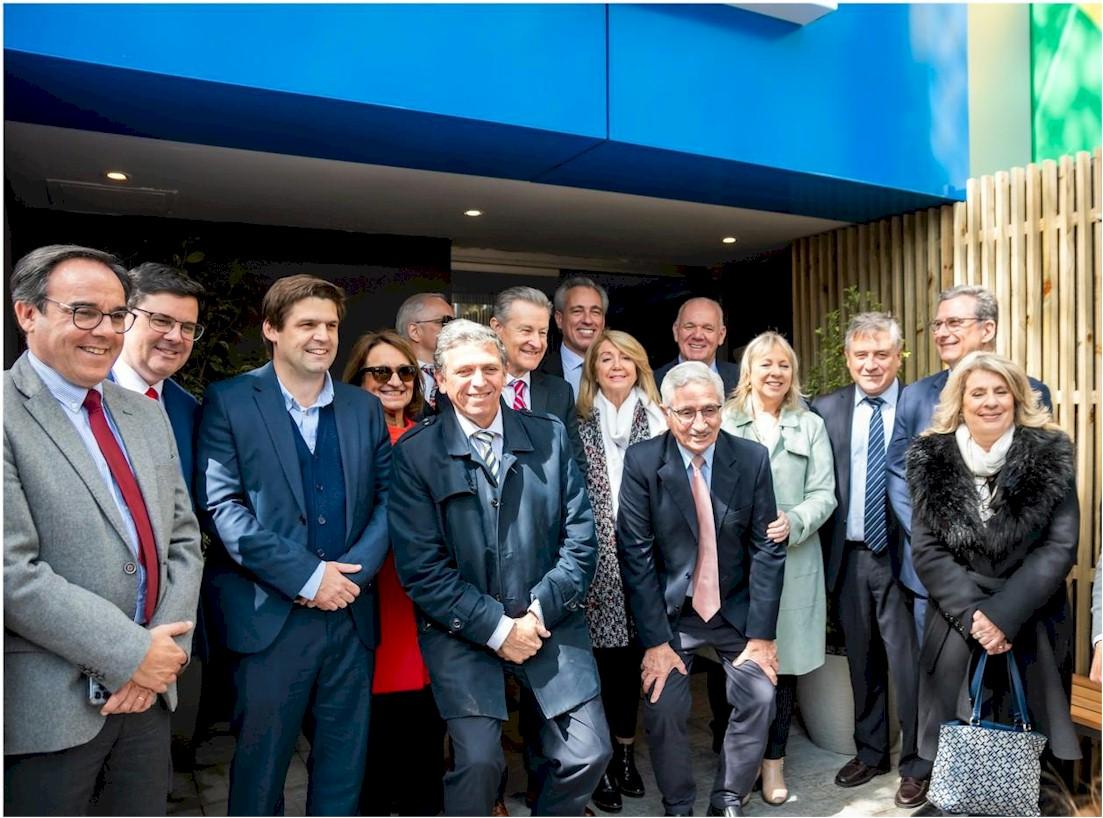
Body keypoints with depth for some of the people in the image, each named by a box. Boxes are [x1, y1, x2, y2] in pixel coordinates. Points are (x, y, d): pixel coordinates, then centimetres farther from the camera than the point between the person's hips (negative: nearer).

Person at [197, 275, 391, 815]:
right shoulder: (228, 401, -2)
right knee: (260, 762, 12)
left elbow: (387, 499, 5)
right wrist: (306, 575, -15)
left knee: (345, 766, 14)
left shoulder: (365, 408, 9)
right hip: (269, 616, -3)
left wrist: (353, 570, -10)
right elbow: (220, 504, -11)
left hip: (350, 611, 4)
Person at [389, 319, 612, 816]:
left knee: (589, 755, 0)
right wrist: (496, 627, -12)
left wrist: (540, 612, -8)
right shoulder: (414, 453, -5)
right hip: (462, 631, -2)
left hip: (549, 622, 3)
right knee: (478, 762, -13)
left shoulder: (550, 437, 3)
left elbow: (580, 538, 3)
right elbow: (420, 567, -8)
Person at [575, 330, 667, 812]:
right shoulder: (580, 427, 4)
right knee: (601, 658, 2)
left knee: (632, 655, 10)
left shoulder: (657, 421, 6)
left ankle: (625, 751, 29)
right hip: (598, 560, -1)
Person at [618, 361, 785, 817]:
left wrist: (761, 633, -8)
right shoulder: (642, 462, -13)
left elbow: (768, 549, -5)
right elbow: (636, 554, -12)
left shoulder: (752, 459, -8)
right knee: (663, 708, -9)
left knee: (759, 697, -9)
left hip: (735, 608, 2)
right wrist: (654, 640, -14)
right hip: (670, 610, -1)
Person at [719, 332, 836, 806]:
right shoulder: (723, 422, 4)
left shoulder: (811, 425, 8)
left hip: (793, 560, 1)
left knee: (785, 661, 7)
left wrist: (794, 522, -15)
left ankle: (774, 759, 24)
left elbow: (824, 494, 2)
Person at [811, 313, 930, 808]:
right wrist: (825, 552, -2)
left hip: (904, 556, -3)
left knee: (909, 664, 5)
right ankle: (870, 752, 35)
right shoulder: (826, 410, 2)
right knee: (862, 662, 16)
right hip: (849, 558, 3)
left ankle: (915, 765, 25)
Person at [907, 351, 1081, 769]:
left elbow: (1060, 547, -6)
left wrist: (1004, 614, -14)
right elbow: (926, 551, -2)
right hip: (957, 628, 0)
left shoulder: (1051, 455, -1)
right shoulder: (931, 458, 1)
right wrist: (973, 613, -13)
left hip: (1035, 628, 0)